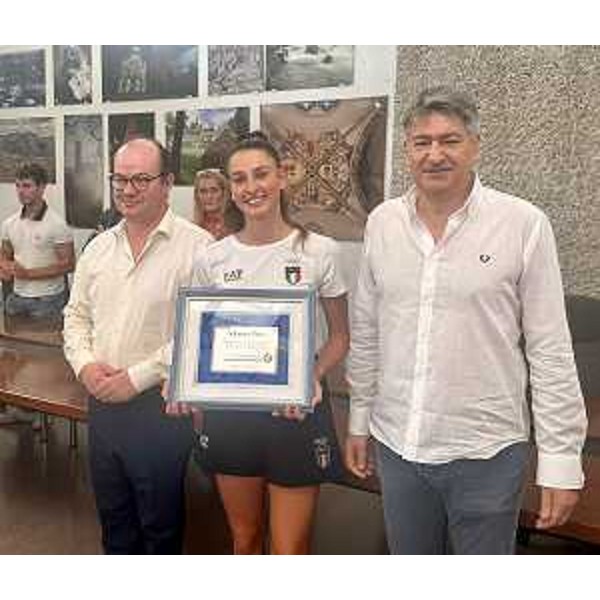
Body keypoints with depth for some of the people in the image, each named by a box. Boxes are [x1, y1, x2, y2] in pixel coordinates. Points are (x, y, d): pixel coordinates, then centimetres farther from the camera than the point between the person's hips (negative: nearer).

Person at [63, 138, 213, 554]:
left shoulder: (196, 246, -13)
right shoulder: (99, 247, 9)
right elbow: (76, 315, 15)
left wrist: (138, 376, -17)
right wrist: (85, 364, -4)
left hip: (160, 405, -6)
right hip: (102, 401, 6)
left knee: (161, 520, 11)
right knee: (113, 512, 23)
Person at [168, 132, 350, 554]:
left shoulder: (320, 251, -7)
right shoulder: (214, 259, 1)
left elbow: (340, 337, 2)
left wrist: (313, 377, -17)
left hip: (296, 410, -3)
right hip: (230, 411, 3)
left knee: (290, 553, 6)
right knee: (244, 540, 20)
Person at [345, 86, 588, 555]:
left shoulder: (524, 224, -10)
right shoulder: (382, 222, 1)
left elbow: (551, 351, -8)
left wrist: (561, 459, -8)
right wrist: (359, 421, 12)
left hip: (485, 452, -3)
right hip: (396, 445, 4)